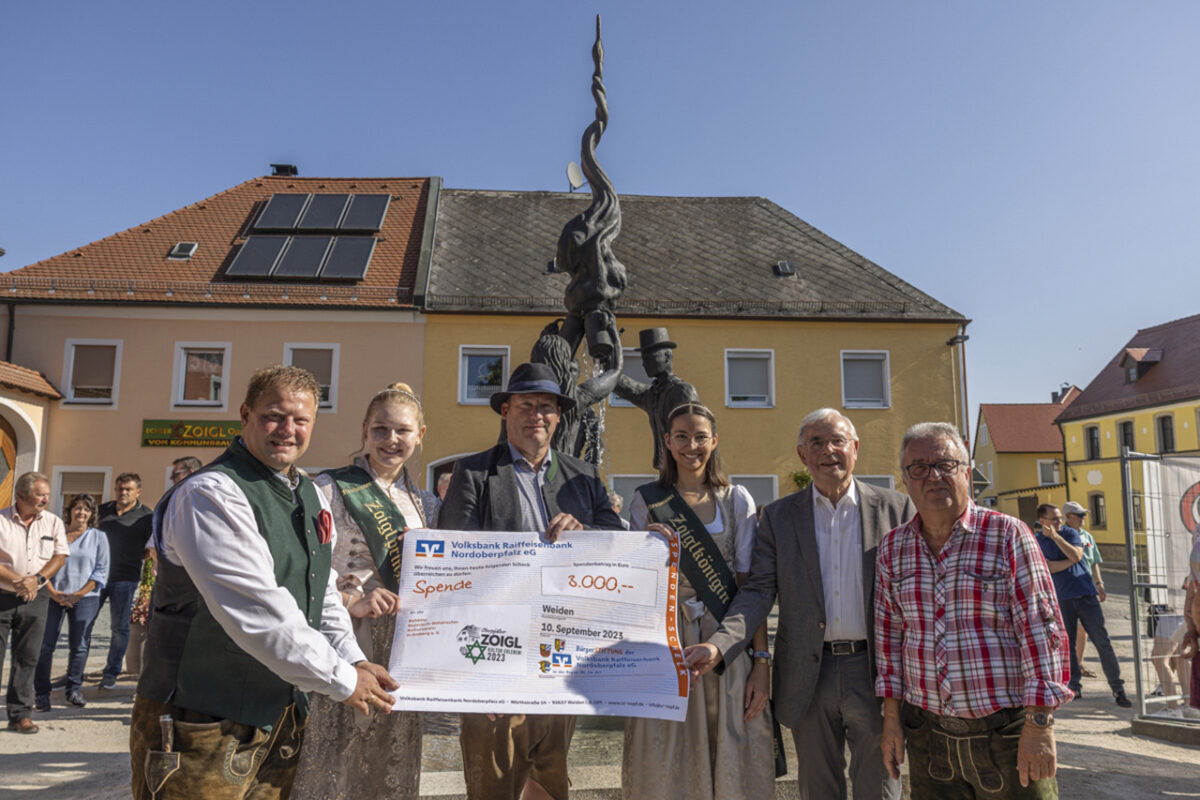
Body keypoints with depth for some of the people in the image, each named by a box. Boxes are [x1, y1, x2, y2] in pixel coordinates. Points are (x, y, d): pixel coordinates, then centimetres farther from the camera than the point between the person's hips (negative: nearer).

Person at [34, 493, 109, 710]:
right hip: (53, 596, 0)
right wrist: (52, 592, -6)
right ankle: (42, 692, 8)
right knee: (45, 644, -2)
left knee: (79, 645, 2)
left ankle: (74, 690, 14)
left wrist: (79, 594, -7)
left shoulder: (98, 537, 7)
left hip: (84, 598, 0)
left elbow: (101, 571, 3)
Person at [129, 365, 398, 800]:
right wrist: (342, 680, -17)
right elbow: (259, 612, -24)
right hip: (204, 731, -8)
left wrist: (353, 660, -1)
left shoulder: (311, 497, 10)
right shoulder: (209, 495, -18)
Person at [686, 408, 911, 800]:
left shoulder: (895, 508, 1)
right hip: (808, 676, 1)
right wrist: (719, 645, -19)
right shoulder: (778, 516, 4)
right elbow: (758, 590, -2)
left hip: (874, 672, -1)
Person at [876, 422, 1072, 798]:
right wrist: (891, 715, 7)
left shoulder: (1008, 535, -7)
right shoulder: (892, 548, 4)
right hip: (927, 732, 3)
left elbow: (1041, 631, -9)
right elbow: (889, 633, 10)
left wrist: (1040, 725, -13)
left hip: (1006, 732, -3)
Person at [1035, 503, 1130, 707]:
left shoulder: (1070, 533, 5)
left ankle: (1118, 689, 3)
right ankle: (1073, 687, 16)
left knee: (1102, 642, -2)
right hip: (1061, 599, 0)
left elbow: (1076, 555, -13)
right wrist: (1073, 559, -7)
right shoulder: (1036, 542, 2)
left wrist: (1056, 536, -17)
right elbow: (1049, 567, -10)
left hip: (1085, 594, 0)